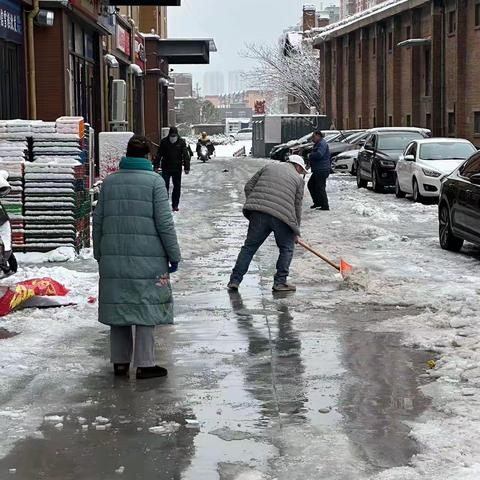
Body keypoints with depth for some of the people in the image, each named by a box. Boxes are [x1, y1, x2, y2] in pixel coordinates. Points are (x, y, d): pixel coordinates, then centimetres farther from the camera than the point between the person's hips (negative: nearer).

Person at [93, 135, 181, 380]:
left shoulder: (109, 181, 9)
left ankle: (120, 362, 18)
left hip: (113, 257, 4)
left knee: (118, 305, 11)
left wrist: (99, 254, 20)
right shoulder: (154, 181, -4)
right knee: (146, 307, 1)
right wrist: (174, 254, 0)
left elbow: (98, 220, 11)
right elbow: (164, 222, -7)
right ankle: (144, 364, 3)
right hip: (147, 258, -4)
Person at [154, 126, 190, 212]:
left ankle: (175, 205, 14)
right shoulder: (164, 142, 0)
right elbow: (159, 154, 5)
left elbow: (185, 156, -2)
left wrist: (187, 167, -7)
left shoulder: (181, 142, -1)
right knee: (165, 186, -4)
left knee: (177, 187, 5)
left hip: (177, 169, 1)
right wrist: (156, 166, 0)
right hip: (166, 168, -1)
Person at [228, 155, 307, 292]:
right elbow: (297, 207, 15)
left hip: (258, 213, 3)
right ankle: (280, 282, 10)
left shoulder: (269, 167, 24)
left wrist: (253, 204, 23)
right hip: (282, 215, -3)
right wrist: (296, 232, 22)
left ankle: (235, 280, 8)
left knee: (249, 247, 9)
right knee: (286, 249, 15)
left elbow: (248, 186, 18)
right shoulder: (298, 179, 15)